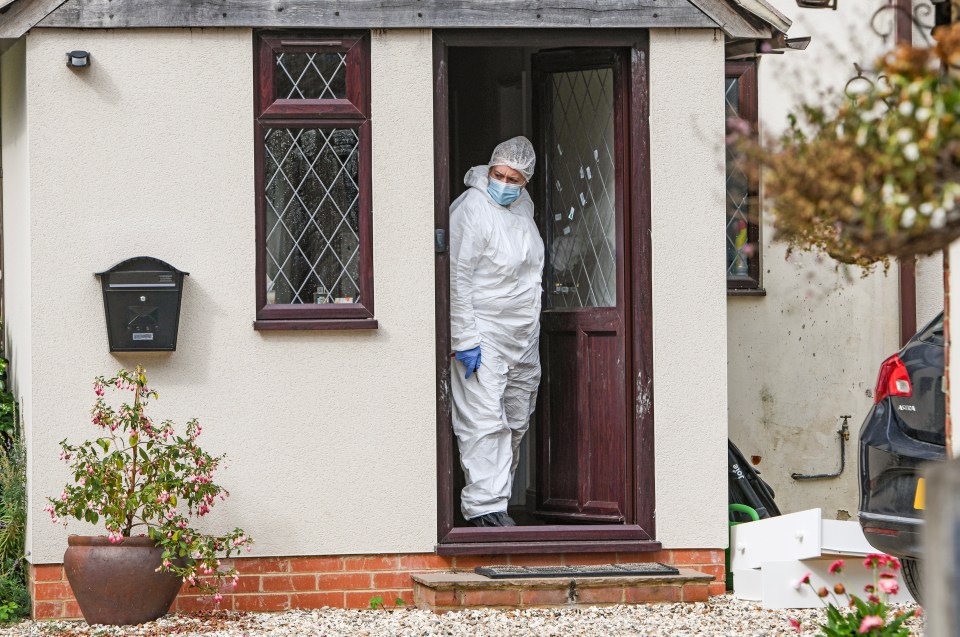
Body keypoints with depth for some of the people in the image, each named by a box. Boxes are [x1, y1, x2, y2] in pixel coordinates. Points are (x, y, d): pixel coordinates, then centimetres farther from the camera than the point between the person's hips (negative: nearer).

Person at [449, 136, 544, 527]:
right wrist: (465, 339, -21)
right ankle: (483, 504, -16)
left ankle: (499, 497, 19)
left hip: (523, 337, 8)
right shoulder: (471, 209, -15)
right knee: (484, 420, -14)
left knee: (516, 422, 11)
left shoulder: (523, 204, 9)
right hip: (482, 333, -8)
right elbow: (456, 278, -17)